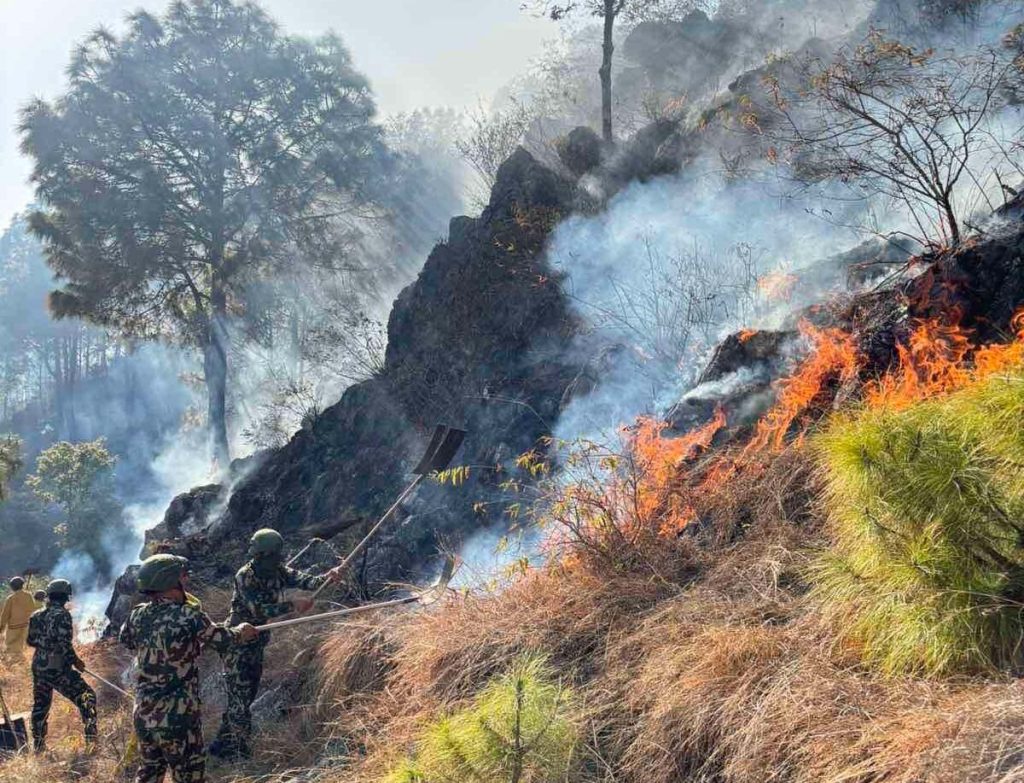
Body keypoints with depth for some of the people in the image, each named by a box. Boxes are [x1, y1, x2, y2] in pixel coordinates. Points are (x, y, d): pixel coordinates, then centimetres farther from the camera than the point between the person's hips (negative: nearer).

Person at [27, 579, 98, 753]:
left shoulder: (36, 615, 7)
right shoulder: (62, 614, -15)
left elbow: (31, 640, 16)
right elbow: (64, 644, -20)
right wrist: (76, 661, -9)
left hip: (38, 668, 7)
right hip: (58, 669, -7)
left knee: (40, 706, 19)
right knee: (87, 698, 2)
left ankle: (38, 746, 27)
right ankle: (91, 739, -5)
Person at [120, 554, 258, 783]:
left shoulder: (138, 616, 1)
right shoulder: (188, 616, -15)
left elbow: (125, 640, 23)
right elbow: (222, 639, 1)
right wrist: (241, 633, 21)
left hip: (144, 714, 6)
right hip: (178, 717, -6)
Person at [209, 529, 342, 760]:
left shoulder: (279, 571, -3)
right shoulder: (244, 576, -22)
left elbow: (304, 581, -16)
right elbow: (258, 610, -31)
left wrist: (327, 577, -36)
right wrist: (292, 605, -39)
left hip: (257, 645, 8)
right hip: (238, 645, -7)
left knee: (247, 696, 16)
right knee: (240, 699, -5)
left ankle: (222, 745, 30)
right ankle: (241, 753, 4)